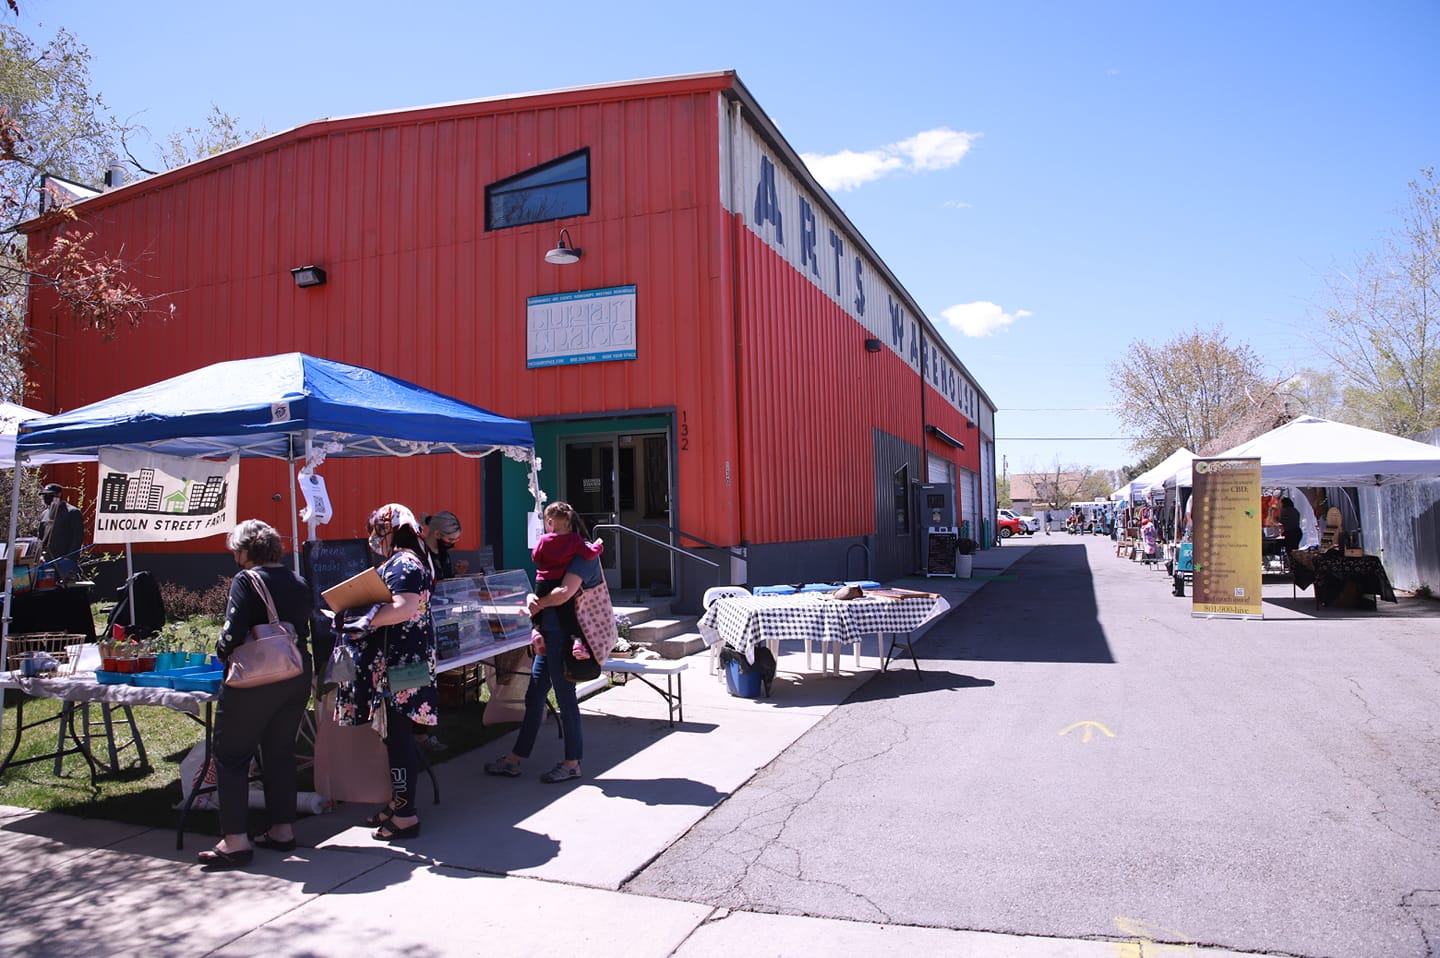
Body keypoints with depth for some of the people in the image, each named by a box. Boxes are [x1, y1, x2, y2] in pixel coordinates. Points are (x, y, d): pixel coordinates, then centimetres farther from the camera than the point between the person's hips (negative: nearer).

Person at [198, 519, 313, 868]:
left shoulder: (246, 582, -12)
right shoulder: (299, 583, 7)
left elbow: (234, 634, -18)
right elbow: (307, 632, 9)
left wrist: (222, 651, 1)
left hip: (254, 681, -6)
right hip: (296, 678, 7)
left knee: (232, 756, 6)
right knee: (281, 752, 16)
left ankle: (235, 840, 7)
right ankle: (283, 829, 22)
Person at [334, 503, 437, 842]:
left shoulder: (403, 563, -15)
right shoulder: (404, 561, 17)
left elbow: (405, 608, -29)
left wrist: (361, 618, -21)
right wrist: (355, 616, 12)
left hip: (399, 664, -10)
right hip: (393, 662, 10)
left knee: (397, 736, -4)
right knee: (395, 735, 16)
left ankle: (405, 816, 3)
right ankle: (399, 803, 26)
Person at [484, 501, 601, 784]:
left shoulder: (584, 556, -11)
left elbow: (564, 593, -23)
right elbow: (541, 593, 13)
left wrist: (536, 604, -6)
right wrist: (538, 629, -3)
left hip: (565, 636, -9)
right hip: (549, 635, 9)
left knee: (565, 699, 1)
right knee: (534, 697, 13)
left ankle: (572, 764, 14)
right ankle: (514, 760, 22)